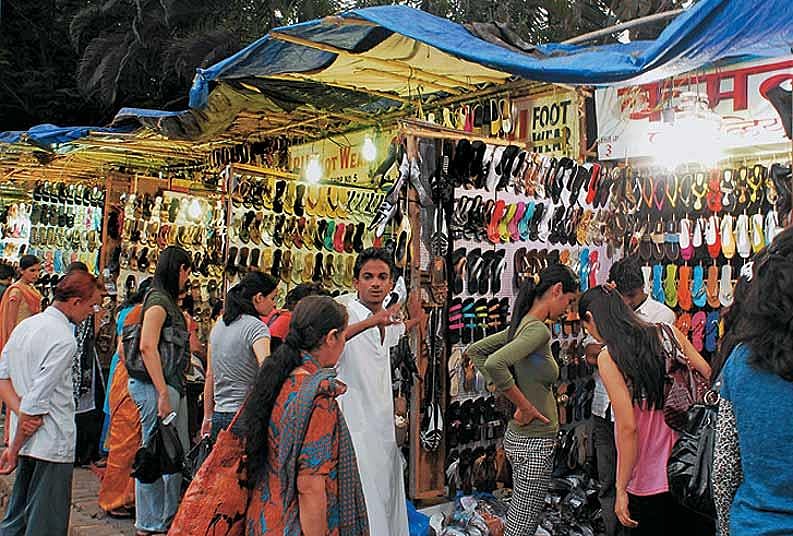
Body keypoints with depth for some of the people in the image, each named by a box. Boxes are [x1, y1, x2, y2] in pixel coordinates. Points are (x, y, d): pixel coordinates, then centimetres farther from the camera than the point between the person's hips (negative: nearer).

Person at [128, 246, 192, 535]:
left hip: (174, 387, 10)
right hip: (158, 387, -10)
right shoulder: (158, 300, -12)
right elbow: (147, 347, -21)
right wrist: (163, 394, -23)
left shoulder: (169, 302, 17)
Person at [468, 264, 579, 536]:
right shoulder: (539, 330, -20)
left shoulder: (522, 325, 6)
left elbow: (474, 350, 15)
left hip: (517, 436, 9)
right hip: (534, 443, -9)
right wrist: (524, 406, -22)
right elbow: (494, 364, -35)